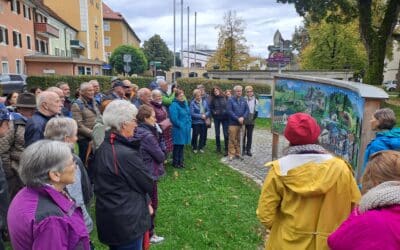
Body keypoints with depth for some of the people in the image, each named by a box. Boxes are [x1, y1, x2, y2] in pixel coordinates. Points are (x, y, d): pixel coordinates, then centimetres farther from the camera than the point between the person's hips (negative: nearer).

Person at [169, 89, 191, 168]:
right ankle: (175, 163, 16)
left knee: (181, 145, 16)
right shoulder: (174, 105, -16)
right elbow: (174, 118, -22)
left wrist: (189, 123, 7)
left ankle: (180, 161, 27)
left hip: (185, 128, 8)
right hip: (178, 129, -8)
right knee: (177, 146, 3)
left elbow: (188, 114, 19)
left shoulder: (185, 103, 10)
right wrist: (181, 125, -15)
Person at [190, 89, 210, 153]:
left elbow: (208, 111, 6)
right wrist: (201, 116, -16)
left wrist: (205, 115, -14)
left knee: (203, 135, 11)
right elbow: (192, 113, -16)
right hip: (196, 122, -4)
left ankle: (201, 147, 27)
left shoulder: (204, 101, 2)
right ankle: (194, 147, 23)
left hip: (204, 122, 4)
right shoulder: (192, 103, -12)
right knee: (195, 135, 5)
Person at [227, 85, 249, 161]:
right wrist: (237, 118, -15)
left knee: (238, 139, 11)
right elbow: (230, 111, -11)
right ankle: (231, 154, 7)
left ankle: (237, 153, 20)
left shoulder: (243, 100, 9)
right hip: (233, 123, -4)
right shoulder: (231, 100, -4)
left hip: (241, 123, 4)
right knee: (232, 139, -2)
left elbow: (247, 110, 6)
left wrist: (243, 117, -11)